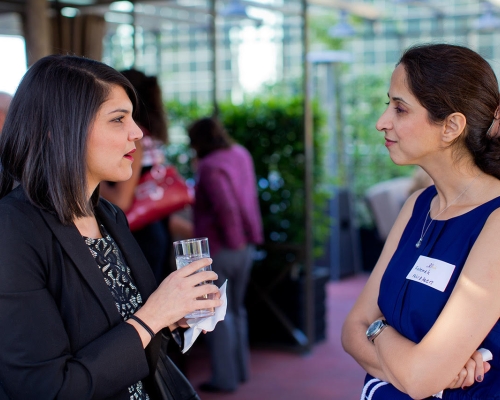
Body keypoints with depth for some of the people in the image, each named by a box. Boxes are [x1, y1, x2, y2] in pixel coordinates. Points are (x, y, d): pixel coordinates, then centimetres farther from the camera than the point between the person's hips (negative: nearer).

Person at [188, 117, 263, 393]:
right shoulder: (241, 155, 7)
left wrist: (232, 237, -16)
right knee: (236, 309, 19)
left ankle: (225, 378, 3)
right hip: (245, 247, 9)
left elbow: (226, 207, -26)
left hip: (218, 249, -9)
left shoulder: (210, 166, -19)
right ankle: (240, 369, 26)